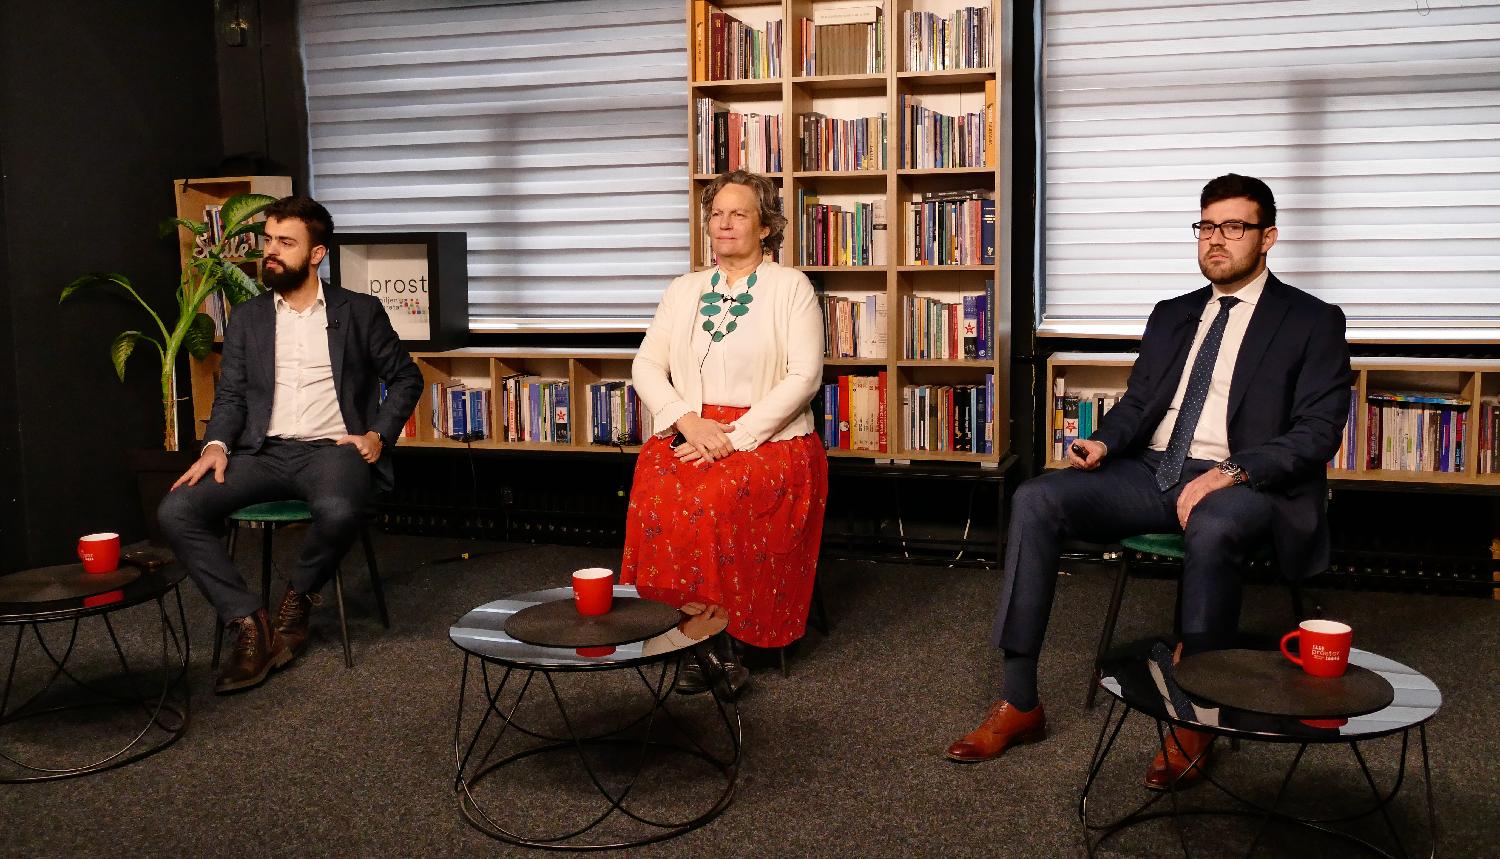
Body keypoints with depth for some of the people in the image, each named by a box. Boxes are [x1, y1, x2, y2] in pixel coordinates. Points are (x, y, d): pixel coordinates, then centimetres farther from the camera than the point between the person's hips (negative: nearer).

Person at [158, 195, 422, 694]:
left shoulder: (360, 312, 9)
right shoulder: (248, 318, 17)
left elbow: (405, 378, 13)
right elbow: (230, 394, 13)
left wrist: (379, 435, -3)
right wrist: (216, 445, -7)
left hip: (333, 449, -3)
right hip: (265, 451, 4)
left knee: (339, 511, -38)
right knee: (176, 511, -21)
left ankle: (298, 597, -6)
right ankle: (249, 625, -12)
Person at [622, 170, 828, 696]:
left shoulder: (791, 287, 5)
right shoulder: (684, 291, 18)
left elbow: (804, 377, -6)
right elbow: (647, 365, 10)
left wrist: (737, 437, -16)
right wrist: (688, 422, -9)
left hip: (768, 434, -3)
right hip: (689, 431, 4)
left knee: (716, 494, -33)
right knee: (657, 489, -29)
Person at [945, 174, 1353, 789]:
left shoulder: (1313, 322, 5)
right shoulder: (1171, 316, 21)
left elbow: (1317, 433, -5)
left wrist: (1231, 472, -21)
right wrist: (1103, 442, -5)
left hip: (1242, 483, -5)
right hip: (1151, 471, 5)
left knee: (1213, 530, -42)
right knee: (1034, 501, -19)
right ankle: (1018, 704, -17)